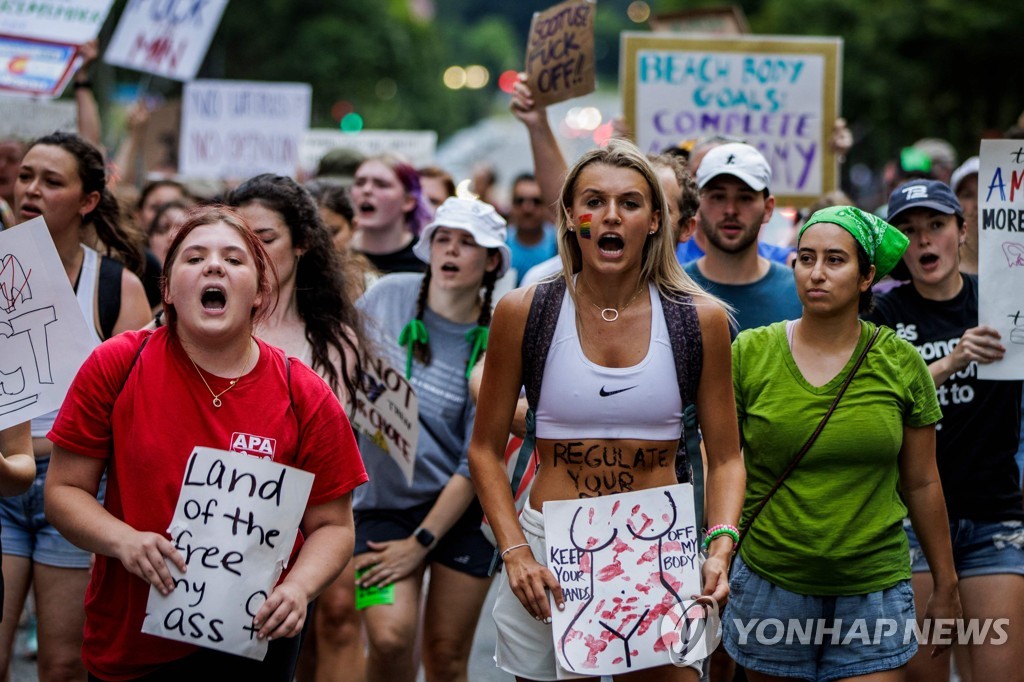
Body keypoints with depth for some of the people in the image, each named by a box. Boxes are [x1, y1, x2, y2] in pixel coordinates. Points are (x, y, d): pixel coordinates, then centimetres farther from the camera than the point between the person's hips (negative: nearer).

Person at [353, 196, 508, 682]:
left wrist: (421, 542, -13)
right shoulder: (388, 296, -4)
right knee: (391, 637, -20)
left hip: (463, 510, 0)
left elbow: (477, 460, -10)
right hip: (384, 500, 0)